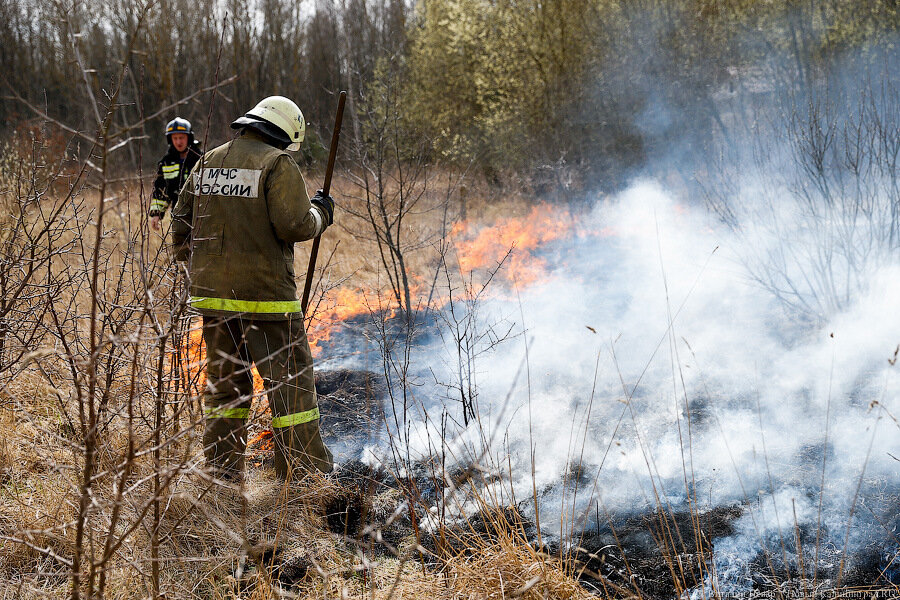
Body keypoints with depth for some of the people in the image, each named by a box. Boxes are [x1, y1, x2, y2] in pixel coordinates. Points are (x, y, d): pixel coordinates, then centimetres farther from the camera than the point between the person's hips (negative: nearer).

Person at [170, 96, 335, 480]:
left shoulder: (208, 163, 13)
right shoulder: (279, 165, -8)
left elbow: (181, 222, 15)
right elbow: (295, 225, -16)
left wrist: (196, 269, 24)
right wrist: (320, 213, 4)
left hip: (211, 292, 7)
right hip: (263, 293, -6)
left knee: (224, 379, 16)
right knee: (291, 380, 1)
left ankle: (221, 470, 20)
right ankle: (304, 474, 2)